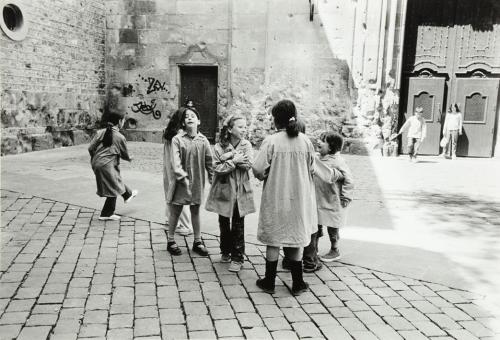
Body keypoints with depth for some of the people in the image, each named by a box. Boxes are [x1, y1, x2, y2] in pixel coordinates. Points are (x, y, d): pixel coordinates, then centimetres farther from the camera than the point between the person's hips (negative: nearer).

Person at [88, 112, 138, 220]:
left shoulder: (100, 132, 4)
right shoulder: (120, 137, -7)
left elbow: (90, 148, 1)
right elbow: (125, 154, 5)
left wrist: (94, 159, 19)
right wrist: (129, 159, 27)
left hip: (96, 163, 7)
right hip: (107, 165, -7)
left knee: (117, 180, 27)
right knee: (113, 188, 5)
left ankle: (128, 194, 48)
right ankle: (106, 214, 11)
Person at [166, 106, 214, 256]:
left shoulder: (203, 140, 0)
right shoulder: (177, 139, -9)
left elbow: (209, 160, 3)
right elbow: (176, 162, -14)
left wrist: (213, 177, -2)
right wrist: (183, 178, -21)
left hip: (197, 182, 3)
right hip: (181, 182, -3)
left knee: (196, 211, 14)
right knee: (175, 211, 10)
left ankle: (197, 241, 26)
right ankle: (171, 241, 25)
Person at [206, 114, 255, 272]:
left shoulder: (246, 145, 0)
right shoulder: (219, 147, -4)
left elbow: (248, 164, -16)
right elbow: (217, 168, -14)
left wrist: (229, 156, -18)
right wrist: (234, 161, -20)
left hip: (240, 191, 0)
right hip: (223, 190, 1)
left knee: (238, 226, 3)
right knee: (224, 224, 14)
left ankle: (237, 258, 12)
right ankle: (226, 252, 32)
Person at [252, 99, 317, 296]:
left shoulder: (271, 141, -13)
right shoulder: (305, 141, -4)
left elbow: (258, 170, -16)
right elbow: (311, 170, 2)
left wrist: (267, 176, 5)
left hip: (276, 199, -2)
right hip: (299, 199, 3)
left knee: (273, 241, 11)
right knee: (296, 239, 14)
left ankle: (269, 282, 22)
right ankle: (297, 284, 23)